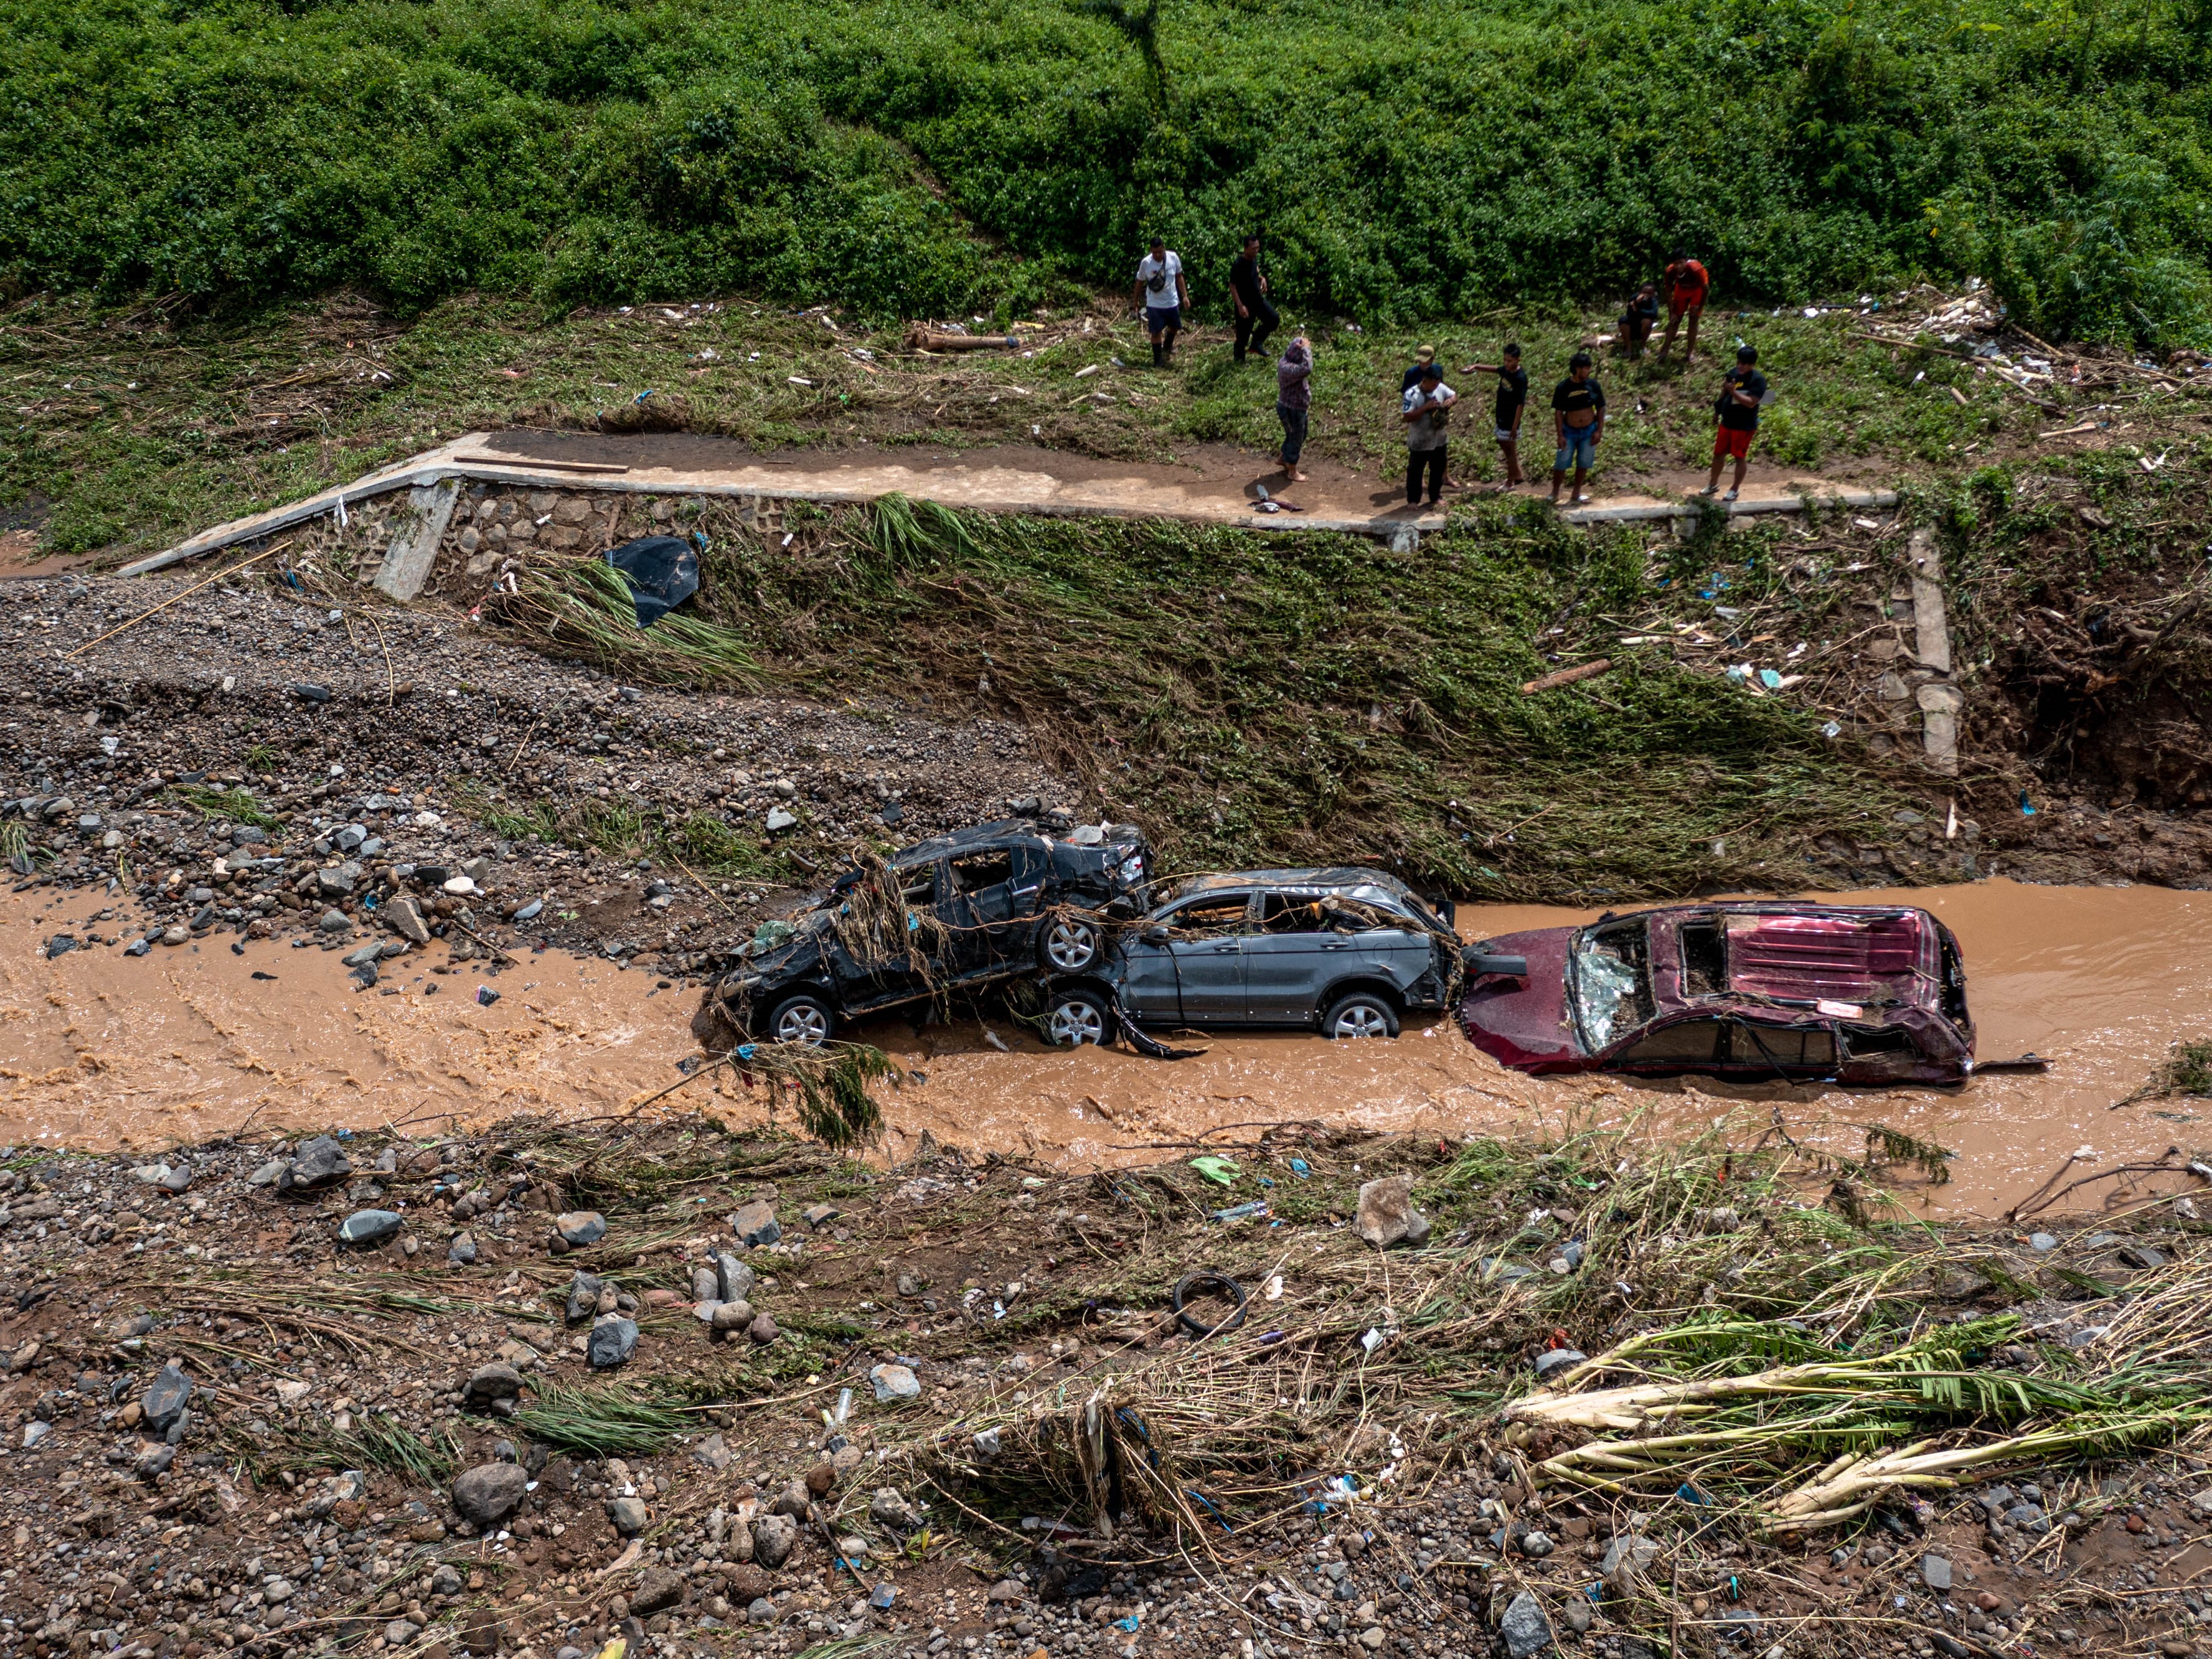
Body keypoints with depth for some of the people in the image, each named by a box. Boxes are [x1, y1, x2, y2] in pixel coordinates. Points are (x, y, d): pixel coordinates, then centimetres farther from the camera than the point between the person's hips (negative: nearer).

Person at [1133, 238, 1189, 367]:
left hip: (1172, 302, 3)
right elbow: (1140, 282, -2)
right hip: (1154, 304, -3)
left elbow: (1179, 277, 3)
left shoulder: (1174, 258, -10)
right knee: (1156, 332, -1)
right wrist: (1136, 300, 4)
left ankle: (1167, 347, 49)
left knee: (1175, 327, 20)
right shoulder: (1146, 263, -15)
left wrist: (1185, 295, 1)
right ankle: (1158, 361, 11)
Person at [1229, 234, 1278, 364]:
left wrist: (1262, 278, 0)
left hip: (1258, 299, 7)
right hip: (1245, 303, -7)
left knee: (1274, 319, 1)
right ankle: (1239, 359, 19)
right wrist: (1240, 306, -26)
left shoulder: (1255, 260, 1)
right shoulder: (1238, 265, -23)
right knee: (1243, 333, 1)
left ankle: (1257, 343, 17)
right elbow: (1232, 286, -20)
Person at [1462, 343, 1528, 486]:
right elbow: (1494, 369, 20)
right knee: (1504, 446, 21)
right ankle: (1517, 475, 36)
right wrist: (1476, 367, 3)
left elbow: (1521, 404, -23)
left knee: (1510, 450, 6)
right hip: (1502, 418, 8)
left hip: (1511, 421, -8)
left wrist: (1515, 427, -22)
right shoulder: (1505, 370, -3)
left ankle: (1510, 482, 22)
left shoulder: (1521, 378, -25)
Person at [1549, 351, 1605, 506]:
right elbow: (1558, 413, -8)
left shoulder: (1593, 386, -7)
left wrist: (1599, 431, -5)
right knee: (1561, 464, -1)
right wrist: (1560, 435, -13)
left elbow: (1601, 409, 1)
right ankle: (1555, 493, 18)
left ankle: (1577, 493, 26)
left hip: (1589, 431, 2)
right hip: (1569, 431, -2)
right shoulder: (1563, 388, -13)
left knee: (1583, 464, 10)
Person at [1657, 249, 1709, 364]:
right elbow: (1669, 293, -18)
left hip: (1697, 289, -3)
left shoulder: (1696, 269, -40)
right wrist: (1671, 313, -19)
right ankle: (1665, 351, 7)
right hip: (1682, 288, 3)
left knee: (1693, 319, -6)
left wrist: (1700, 308, -18)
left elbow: (1705, 288, -25)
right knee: (1674, 320, 2)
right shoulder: (1670, 271, -31)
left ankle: (1689, 352, 0)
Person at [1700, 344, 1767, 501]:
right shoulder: (1733, 374, 1)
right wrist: (1724, 388, -1)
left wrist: (1733, 391, -32)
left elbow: (1751, 402, -27)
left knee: (1740, 457, 6)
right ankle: (1713, 484, 32)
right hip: (1727, 422, 6)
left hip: (1744, 426, -6)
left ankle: (1735, 489, 20)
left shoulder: (1758, 380, -17)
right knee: (1719, 453, 14)